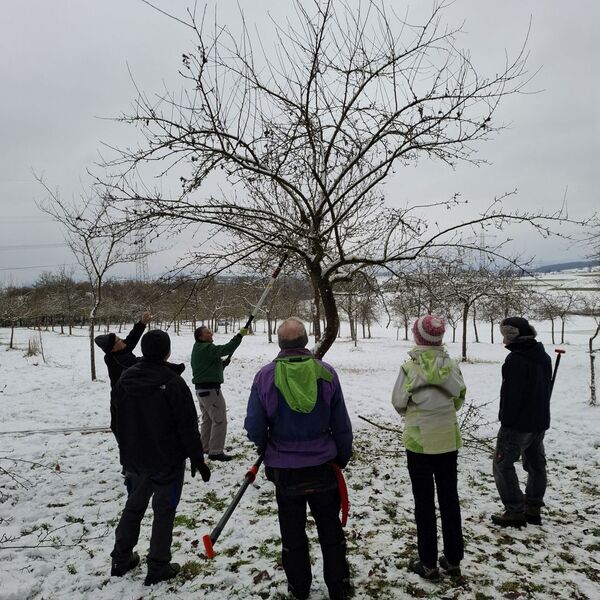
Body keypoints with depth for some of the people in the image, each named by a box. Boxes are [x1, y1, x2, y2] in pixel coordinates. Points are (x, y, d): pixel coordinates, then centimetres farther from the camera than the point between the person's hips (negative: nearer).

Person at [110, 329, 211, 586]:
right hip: (167, 460, -6)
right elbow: (188, 427, -17)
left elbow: (119, 421, 9)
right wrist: (198, 460, -6)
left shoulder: (125, 379, -1)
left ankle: (121, 559, 32)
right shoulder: (173, 382, -20)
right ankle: (158, 566, 17)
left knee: (134, 506, 22)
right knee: (164, 511, 8)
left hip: (134, 459, 6)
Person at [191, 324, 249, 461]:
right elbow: (225, 349, -29)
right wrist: (239, 335, -26)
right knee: (219, 420, -4)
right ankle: (216, 451, -1)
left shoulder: (198, 349, 14)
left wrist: (222, 363, 6)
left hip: (201, 389, 10)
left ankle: (204, 447, 31)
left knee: (207, 419, 21)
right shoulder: (206, 348, -18)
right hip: (211, 389, -10)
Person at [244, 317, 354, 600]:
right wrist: (343, 456, 13)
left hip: (284, 470, -1)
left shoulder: (265, 375, -14)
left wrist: (267, 445, 13)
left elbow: (255, 429, -10)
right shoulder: (326, 372, -11)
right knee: (330, 529, 20)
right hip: (323, 466, 1)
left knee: (293, 533, 19)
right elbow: (342, 425, -3)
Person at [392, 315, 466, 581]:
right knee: (449, 499, 16)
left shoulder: (410, 367, -16)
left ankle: (428, 563, 19)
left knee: (424, 502, 9)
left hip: (419, 441, -3)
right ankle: (453, 560, 27)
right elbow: (459, 400, 6)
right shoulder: (451, 365, -6)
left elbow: (398, 403, -7)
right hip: (448, 440, 3)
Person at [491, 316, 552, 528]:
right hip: (540, 421, 9)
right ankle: (533, 508, 25)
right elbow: (546, 388, 16)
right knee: (536, 464, 16)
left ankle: (515, 511, 3)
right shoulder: (543, 356, 8)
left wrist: (505, 420, -14)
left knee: (503, 464, 1)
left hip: (518, 423, -9)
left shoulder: (515, 359, -21)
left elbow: (511, 394, -22)